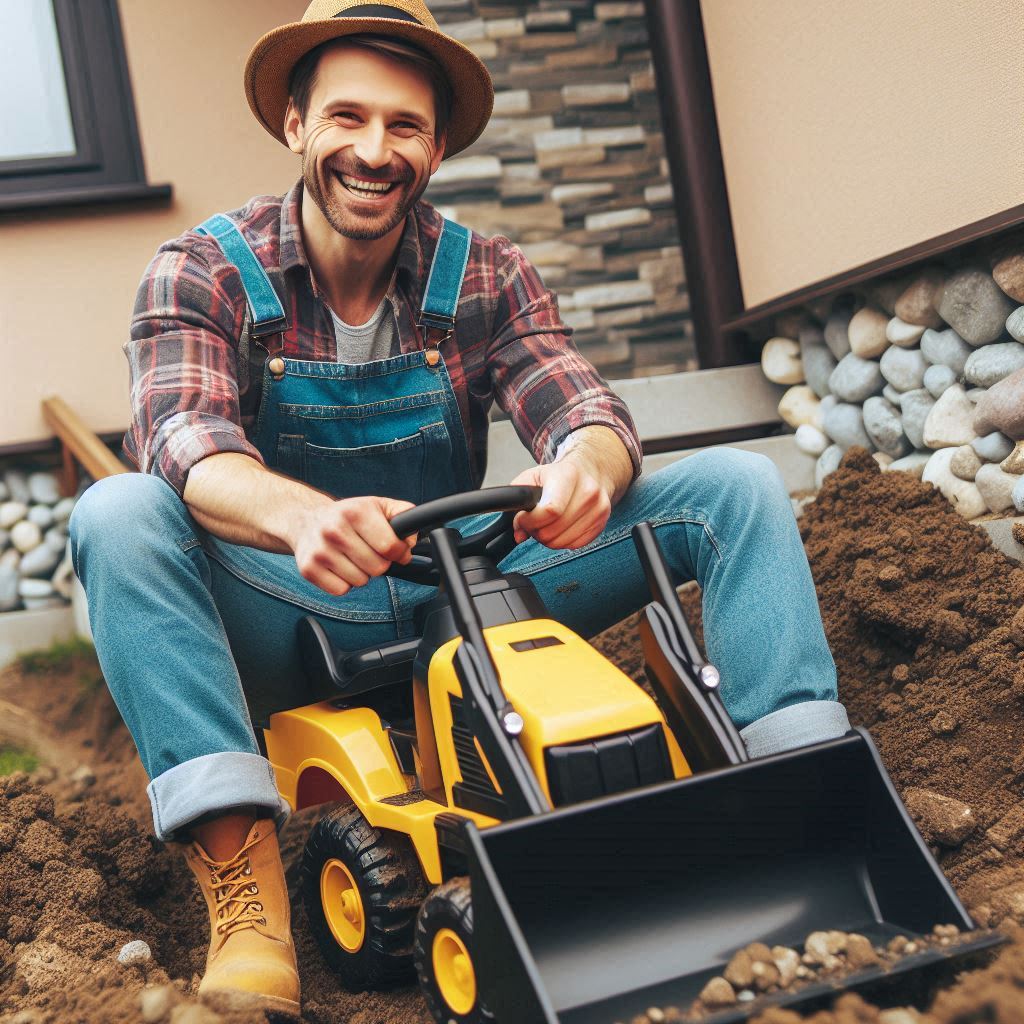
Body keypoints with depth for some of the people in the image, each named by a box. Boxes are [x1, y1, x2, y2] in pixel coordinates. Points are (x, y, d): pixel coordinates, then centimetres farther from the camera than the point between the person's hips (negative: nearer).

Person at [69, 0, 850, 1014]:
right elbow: (185, 443, -25)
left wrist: (587, 462, -39)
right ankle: (247, 908, -40)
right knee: (119, 514, -32)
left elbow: (582, 408, -12)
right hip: (294, 623, -2)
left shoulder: (486, 276, 2)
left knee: (734, 484, -9)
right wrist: (300, 516, -48)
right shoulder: (204, 273, -6)